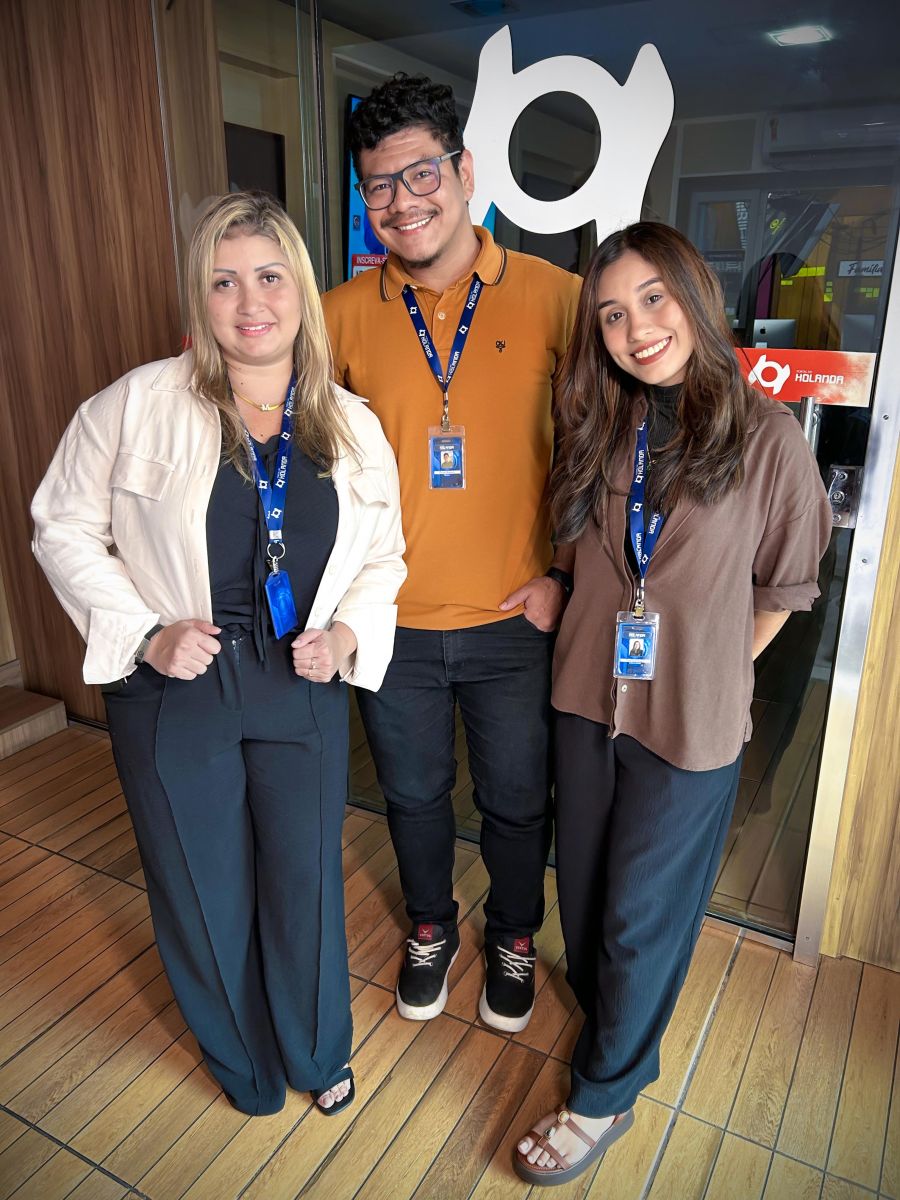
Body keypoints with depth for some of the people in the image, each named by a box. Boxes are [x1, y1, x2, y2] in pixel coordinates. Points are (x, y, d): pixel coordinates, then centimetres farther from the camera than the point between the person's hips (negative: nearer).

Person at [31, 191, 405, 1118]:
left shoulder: (353, 427, 1)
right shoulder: (138, 404, -9)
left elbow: (382, 557, 9)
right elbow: (65, 529, -2)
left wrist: (346, 634, -8)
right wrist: (144, 633, -13)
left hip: (303, 690, 2)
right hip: (172, 690, -1)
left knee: (305, 885, 15)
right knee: (204, 892, 16)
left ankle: (317, 1053, 47)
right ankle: (244, 1066, 47)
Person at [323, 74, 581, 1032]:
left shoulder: (552, 297, -8)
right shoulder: (343, 314, -4)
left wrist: (565, 572, -7)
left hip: (513, 623, -1)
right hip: (390, 623, 2)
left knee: (515, 800, 18)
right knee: (413, 794, 21)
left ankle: (513, 938, 47)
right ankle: (431, 928, 50)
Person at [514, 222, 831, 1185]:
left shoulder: (765, 435, -13)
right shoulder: (597, 430, 0)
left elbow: (781, 589, -3)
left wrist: (708, 669, 1)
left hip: (690, 723, -4)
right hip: (587, 700, 5)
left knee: (641, 913, 11)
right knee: (584, 887, 21)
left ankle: (605, 1095, 34)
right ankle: (605, 1013, 51)